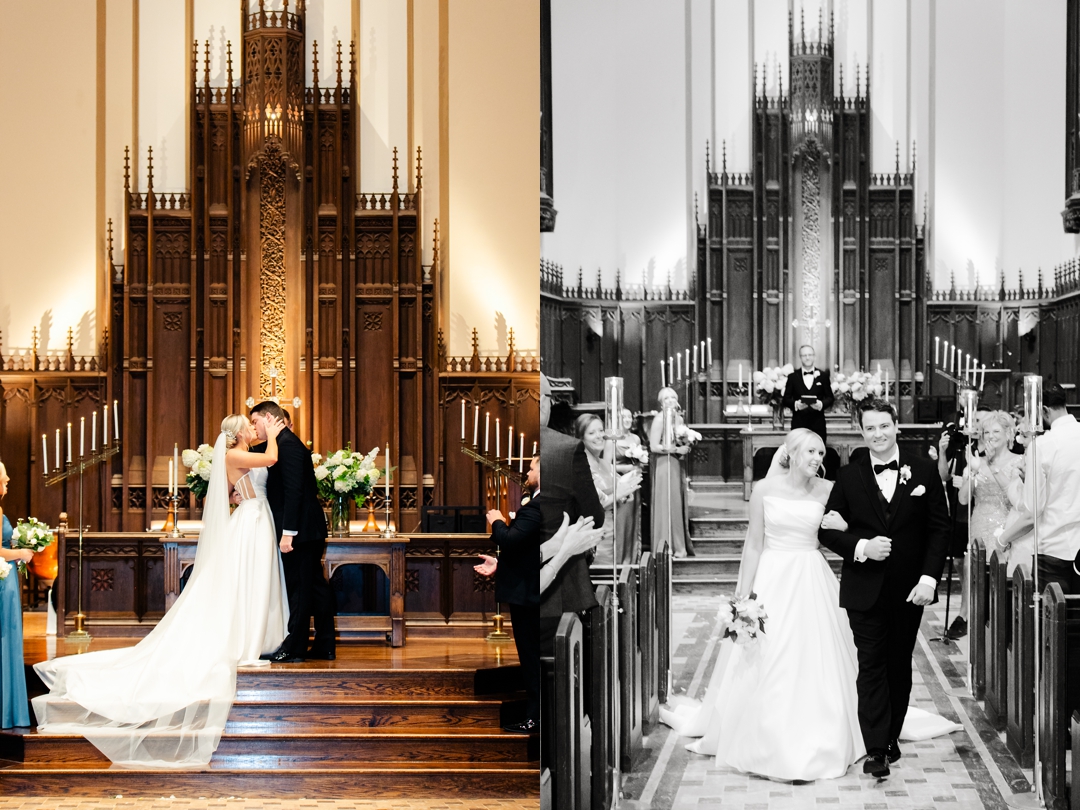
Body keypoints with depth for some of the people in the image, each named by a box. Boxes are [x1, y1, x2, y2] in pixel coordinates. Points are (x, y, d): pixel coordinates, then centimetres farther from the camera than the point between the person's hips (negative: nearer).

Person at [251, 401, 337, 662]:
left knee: (298, 589, -4)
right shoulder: (286, 443, 16)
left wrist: (287, 532, -23)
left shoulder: (287, 444, -15)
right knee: (315, 587, 12)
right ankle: (325, 646, 17)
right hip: (310, 531, 10)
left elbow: (293, 491, -21)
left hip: (300, 531, -10)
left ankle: (294, 648, 2)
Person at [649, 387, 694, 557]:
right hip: (664, 465, -7)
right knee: (667, 506, -5)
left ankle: (679, 546, 13)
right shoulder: (660, 419, -10)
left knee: (679, 504, 8)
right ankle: (667, 548, -1)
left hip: (677, 465, 7)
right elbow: (654, 447, -16)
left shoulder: (679, 418, 12)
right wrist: (676, 449, -16)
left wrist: (686, 447, 4)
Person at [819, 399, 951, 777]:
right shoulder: (848, 476, 0)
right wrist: (861, 547, -16)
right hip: (865, 588, -1)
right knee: (871, 666, -3)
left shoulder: (924, 470, 0)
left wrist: (929, 578, -9)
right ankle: (875, 749, -4)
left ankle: (891, 736, 24)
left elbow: (939, 528, 0)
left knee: (900, 665, 11)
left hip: (909, 588, 1)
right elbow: (828, 530, 2)